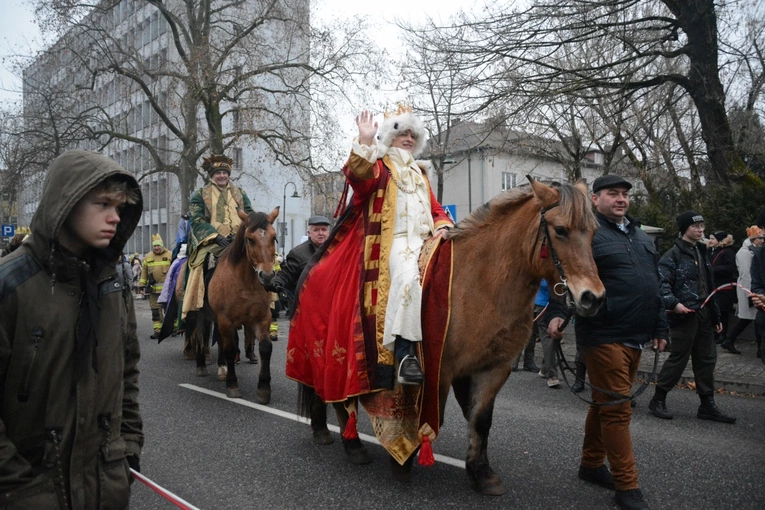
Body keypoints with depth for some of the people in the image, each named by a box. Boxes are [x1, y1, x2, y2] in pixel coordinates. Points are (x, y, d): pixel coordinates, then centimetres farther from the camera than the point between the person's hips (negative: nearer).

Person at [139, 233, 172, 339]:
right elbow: (144, 272, 12)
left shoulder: (170, 255, -1)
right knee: (155, 310, 5)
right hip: (153, 289, 3)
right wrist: (143, 286, 9)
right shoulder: (148, 257, 9)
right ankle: (157, 330, 10)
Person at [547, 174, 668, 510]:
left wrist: (660, 328, 20)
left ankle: (592, 464, 32)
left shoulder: (641, 237, 18)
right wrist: (557, 313, -30)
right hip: (605, 337, -8)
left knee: (606, 405, 18)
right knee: (617, 410, -3)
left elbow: (654, 288, 22)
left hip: (635, 338, 8)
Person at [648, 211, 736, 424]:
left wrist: (716, 316, 20)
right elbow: (662, 282, -19)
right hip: (685, 315, -8)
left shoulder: (701, 253, 18)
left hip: (704, 314, 8)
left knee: (707, 359, 10)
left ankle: (707, 406, 19)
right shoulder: (673, 254, -9)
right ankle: (658, 399, 10)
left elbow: (709, 287, 21)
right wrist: (673, 303, -32)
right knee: (678, 358, -3)